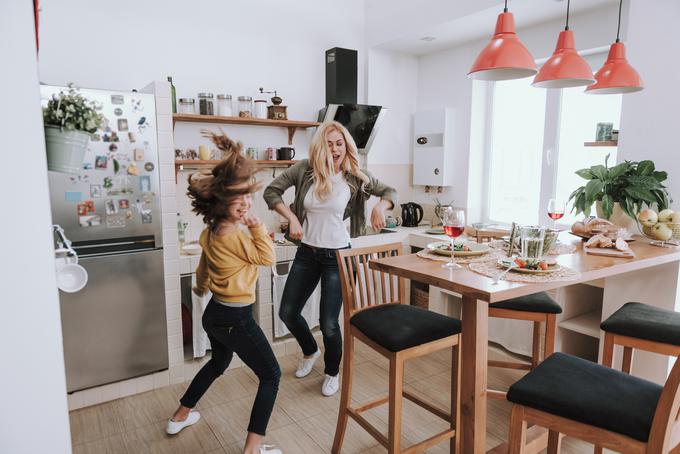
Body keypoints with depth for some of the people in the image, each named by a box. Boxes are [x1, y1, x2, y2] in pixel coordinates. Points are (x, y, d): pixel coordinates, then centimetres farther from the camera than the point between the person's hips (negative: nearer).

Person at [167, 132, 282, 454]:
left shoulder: (211, 231, 4)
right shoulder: (234, 234, -24)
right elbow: (268, 258, -14)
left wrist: (201, 287, 37)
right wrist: (256, 225, -15)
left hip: (214, 313, 9)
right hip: (235, 318, -9)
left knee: (219, 362, 34)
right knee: (271, 375, 3)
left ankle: (180, 416, 48)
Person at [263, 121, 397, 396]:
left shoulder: (356, 177, -8)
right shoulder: (305, 169, -6)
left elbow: (390, 192, 4)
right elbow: (271, 191, 0)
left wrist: (381, 206, -18)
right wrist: (292, 218, -12)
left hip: (337, 255, -3)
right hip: (306, 252, 3)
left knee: (328, 323, 0)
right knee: (288, 313, 11)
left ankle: (332, 372, 30)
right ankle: (310, 352, 43)